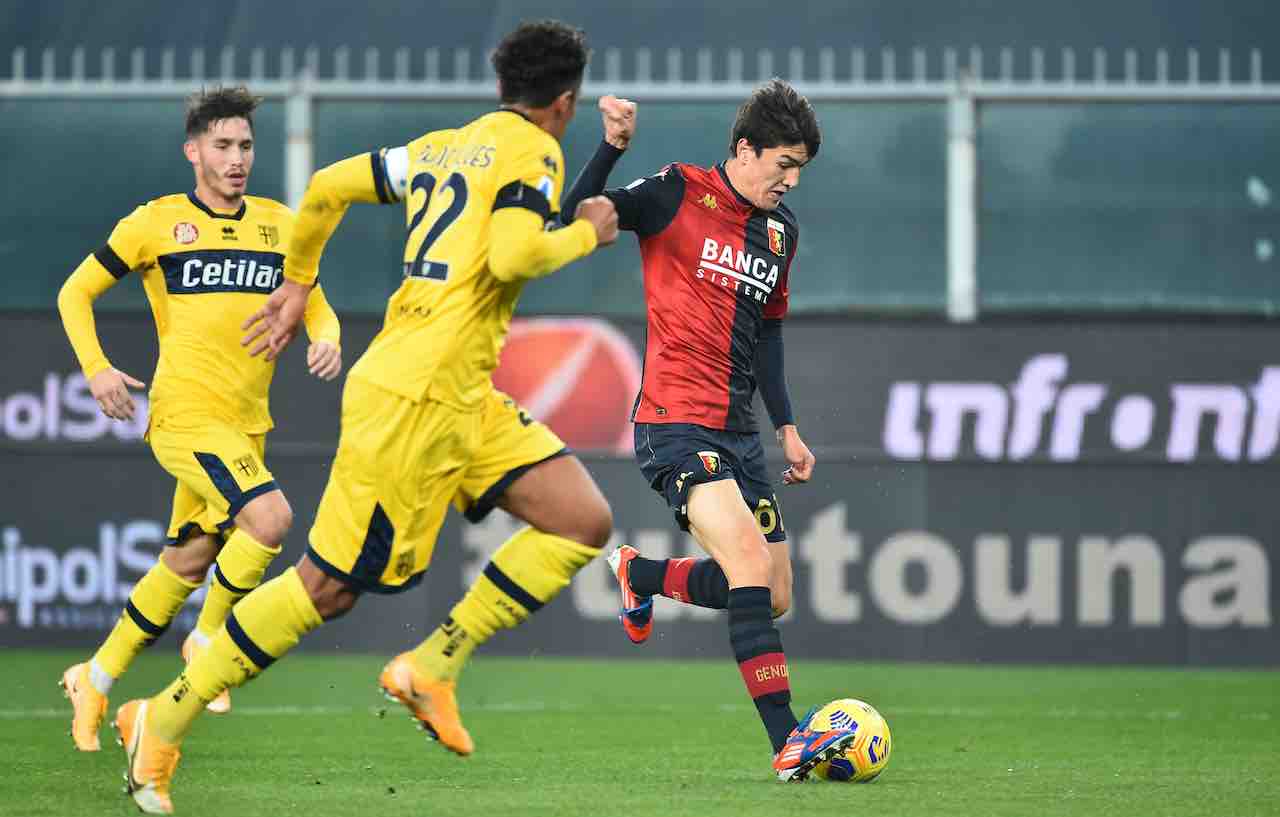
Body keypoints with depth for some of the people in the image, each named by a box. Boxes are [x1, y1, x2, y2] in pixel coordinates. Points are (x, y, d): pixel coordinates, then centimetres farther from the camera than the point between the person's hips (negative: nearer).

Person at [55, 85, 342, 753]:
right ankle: (208, 640, -5)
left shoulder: (277, 222, 11)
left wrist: (326, 340, -4)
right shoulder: (157, 222, -1)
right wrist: (95, 368, -8)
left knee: (186, 564, 12)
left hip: (246, 423, 6)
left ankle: (95, 680, 27)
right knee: (269, 517, -26)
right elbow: (75, 293, 7)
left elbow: (315, 304, 19)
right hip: (184, 415, -6)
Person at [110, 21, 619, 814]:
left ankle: (432, 667, 2)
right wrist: (585, 234, -6)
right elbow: (511, 256, -24)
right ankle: (167, 717, 3)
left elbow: (328, 186, 19)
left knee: (585, 521, 3)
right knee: (331, 584, -4)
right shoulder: (533, 155, -7)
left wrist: (296, 282, 31)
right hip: (417, 398, -9)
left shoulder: (442, 148, 17)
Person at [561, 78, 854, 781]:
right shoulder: (678, 195, -6)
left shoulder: (782, 229, 15)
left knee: (774, 597, 7)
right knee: (749, 561, -24)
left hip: (737, 430, 8)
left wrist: (786, 426, 22)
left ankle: (639, 574, 34)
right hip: (676, 422, -8)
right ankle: (788, 743, -26)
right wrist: (611, 148, -27)